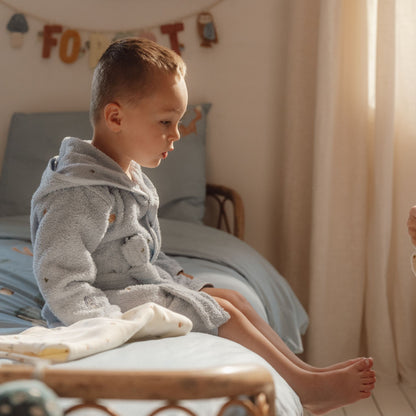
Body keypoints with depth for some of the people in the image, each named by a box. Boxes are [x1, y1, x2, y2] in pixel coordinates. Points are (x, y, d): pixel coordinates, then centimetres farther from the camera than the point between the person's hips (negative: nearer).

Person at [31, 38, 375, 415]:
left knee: (228, 298, 5)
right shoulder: (80, 196, -24)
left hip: (149, 288, 10)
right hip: (115, 307, -10)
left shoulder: (132, 178, 10)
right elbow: (63, 286, -28)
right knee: (221, 312, -13)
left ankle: (304, 369, 9)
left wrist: (191, 285, 15)